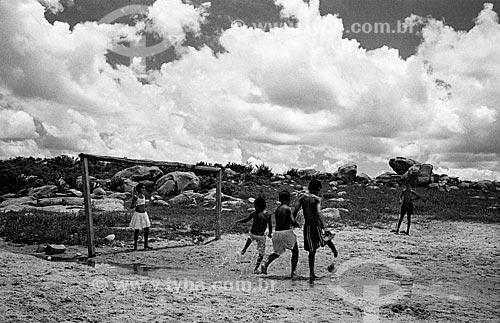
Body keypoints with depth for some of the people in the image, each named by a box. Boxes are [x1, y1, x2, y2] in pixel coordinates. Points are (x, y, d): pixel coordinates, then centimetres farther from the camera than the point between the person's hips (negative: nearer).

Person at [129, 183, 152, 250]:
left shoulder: (143, 196, 8)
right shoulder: (135, 197, -10)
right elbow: (131, 207, -9)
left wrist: (146, 205, -1)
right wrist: (135, 204, -28)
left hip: (144, 213, 6)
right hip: (137, 214, -6)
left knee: (147, 229, 5)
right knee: (137, 230, 0)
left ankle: (146, 245, 14)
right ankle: (135, 246, 10)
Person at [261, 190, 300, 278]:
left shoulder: (277, 210, 13)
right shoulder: (287, 209, -8)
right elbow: (292, 221, -16)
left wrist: (293, 224, 23)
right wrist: (297, 224, 5)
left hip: (277, 232, 6)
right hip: (286, 232, -6)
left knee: (277, 252, 22)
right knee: (295, 252, 11)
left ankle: (266, 263, -4)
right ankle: (293, 272, 5)